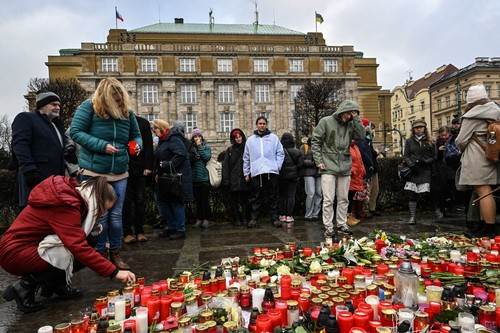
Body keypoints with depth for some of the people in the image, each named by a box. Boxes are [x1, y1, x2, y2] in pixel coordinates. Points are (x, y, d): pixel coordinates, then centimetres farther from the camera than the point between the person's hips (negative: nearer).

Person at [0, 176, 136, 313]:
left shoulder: (72, 193, 1)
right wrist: (114, 272, -32)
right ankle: (24, 286, -7)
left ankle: (56, 284, 10)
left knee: (88, 241, -3)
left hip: (32, 245, 9)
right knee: (80, 256, -20)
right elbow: (79, 247, -34)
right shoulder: (65, 206, -27)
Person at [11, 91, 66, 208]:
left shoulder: (56, 124, 26)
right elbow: (20, 145, -12)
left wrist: (62, 175, 13)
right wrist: (30, 170, -23)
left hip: (55, 179, 7)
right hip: (36, 179, -7)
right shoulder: (25, 118, 3)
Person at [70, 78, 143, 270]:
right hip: (94, 172, -3)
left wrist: (137, 145, -8)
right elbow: (75, 132, -10)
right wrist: (101, 145, -20)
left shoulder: (127, 111, 6)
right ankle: (100, 253, 21)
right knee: (99, 215, 5)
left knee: (116, 215, 9)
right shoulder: (89, 107, -6)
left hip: (120, 173, 4)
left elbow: (136, 135, 16)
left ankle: (115, 253, 22)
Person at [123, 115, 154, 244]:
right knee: (126, 200, 1)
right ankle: (127, 232, 9)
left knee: (140, 200, 6)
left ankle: (139, 231, 14)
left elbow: (148, 146, 4)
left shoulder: (143, 123, 8)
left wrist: (148, 166, -5)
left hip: (140, 168, 1)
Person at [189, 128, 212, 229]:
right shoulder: (190, 148, 10)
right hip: (194, 177, 2)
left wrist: (199, 146, -6)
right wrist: (193, 156, -15)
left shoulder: (206, 147, 7)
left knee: (205, 199, -1)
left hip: (204, 177, -2)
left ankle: (206, 219, 6)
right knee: (197, 199, 6)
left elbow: (207, 157, -10)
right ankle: (199, 218, 14)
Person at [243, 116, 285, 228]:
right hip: (256, 173, 1)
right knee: (256, 197, 4)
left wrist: (277, 166, -5)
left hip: (272, 172, -1)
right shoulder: (250, 140, 13)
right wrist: (246, 173, 9)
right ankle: (254, 218, 11)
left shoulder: (274, 138, 9)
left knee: (273, 197, 4)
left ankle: (274, 218, 11)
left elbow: (280, 153, 7)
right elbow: (246, 158, 13)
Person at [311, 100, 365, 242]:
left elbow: (361, 135, -7)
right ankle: (328, 229, 3)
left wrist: (355, 118, -9)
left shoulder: (350, 125, 8)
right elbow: (315, 141, -4)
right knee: (328, 200, -4)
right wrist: (319, 161, -9)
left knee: (343, 199, 12)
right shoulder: (325, 122, -4)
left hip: (345, 167, 5)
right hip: (328, 167, -4)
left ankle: (341, 224, 25)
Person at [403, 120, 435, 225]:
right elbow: (405, 156, 6)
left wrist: (425, 161, -10)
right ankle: (412, 217, -1)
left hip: (425, 172, 0)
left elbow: (433, 157, 10)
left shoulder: (429, 142, 13)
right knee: (412, 195, -4)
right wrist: (411, 164, -11)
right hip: (413, 171, 0)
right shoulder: (409, 141, 13)